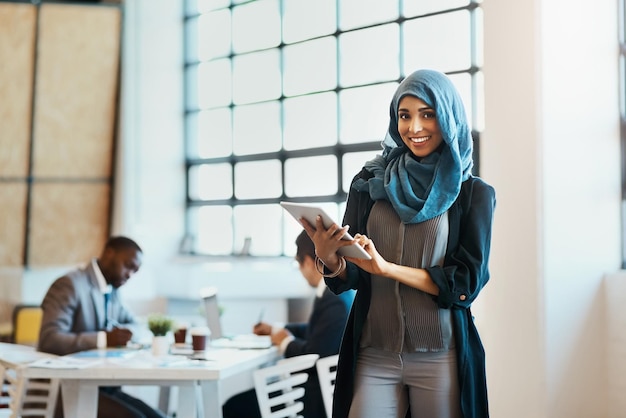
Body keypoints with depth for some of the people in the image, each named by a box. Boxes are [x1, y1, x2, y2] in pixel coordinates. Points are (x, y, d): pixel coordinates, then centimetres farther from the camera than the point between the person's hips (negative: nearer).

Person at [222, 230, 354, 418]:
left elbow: (313, 357, -24)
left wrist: (286, 342, -5)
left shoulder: (334, 299, -24)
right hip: (323, 386, 10)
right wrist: (275, 330, 26)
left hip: (318, 396, -10)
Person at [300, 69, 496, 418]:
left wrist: (385, 267, -17)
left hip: (440, 359, -1)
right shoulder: (369, 183, 6)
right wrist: (329, 258, -16)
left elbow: (467, 282, -8)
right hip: (373, 357, 2)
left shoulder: (474, 194, 0)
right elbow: (350, 277, 7)